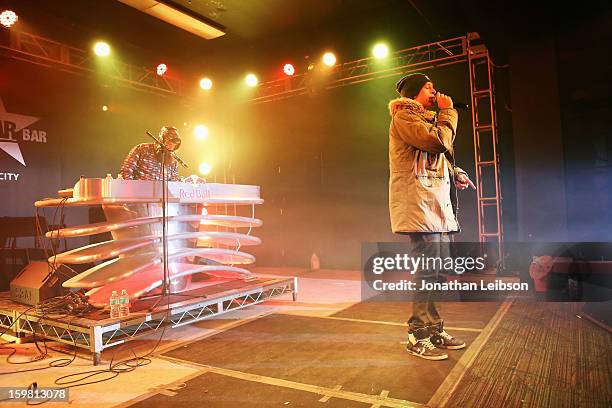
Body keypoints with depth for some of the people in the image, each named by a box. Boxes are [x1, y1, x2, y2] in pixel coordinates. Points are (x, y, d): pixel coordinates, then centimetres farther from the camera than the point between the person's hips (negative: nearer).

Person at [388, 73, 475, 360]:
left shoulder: (427, 119, 28)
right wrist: (448, 111, 0)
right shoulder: (404, 115, -2)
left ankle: (434, 330, 22)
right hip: (419, 205, -10)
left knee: (438, 272, 11)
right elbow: (439, 141, -15)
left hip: (438, 206, 10)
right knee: (427, 273, -10)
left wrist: (455, 174, 11)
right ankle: (418, 336, 1)